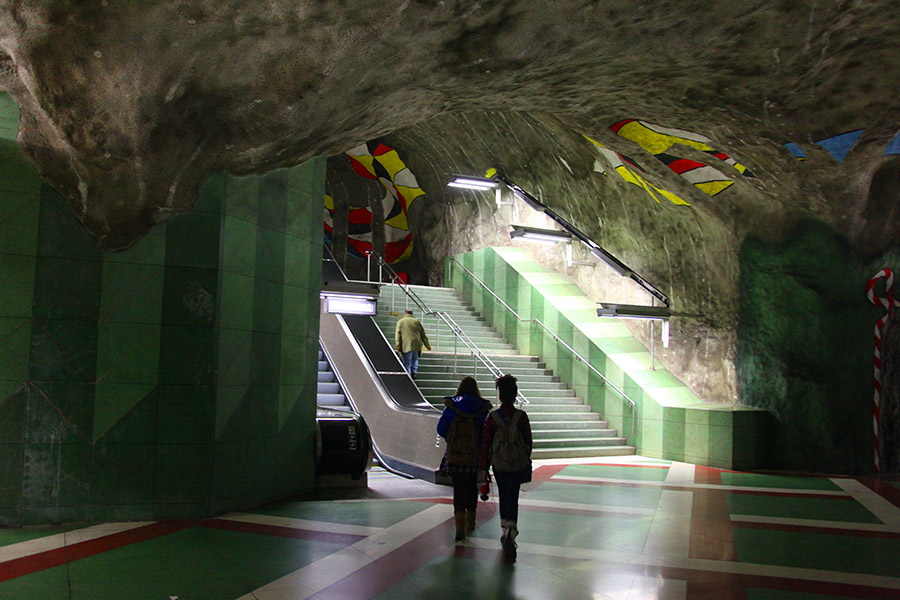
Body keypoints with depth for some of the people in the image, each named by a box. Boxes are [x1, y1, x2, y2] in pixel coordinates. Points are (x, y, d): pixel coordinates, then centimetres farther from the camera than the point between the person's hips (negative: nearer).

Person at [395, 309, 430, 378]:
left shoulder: (400, 321, 10)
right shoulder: (416, 321, 14)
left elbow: (397, 334, -3)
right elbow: (423, 334, 12)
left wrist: (398, 345, -9)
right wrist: (427, 345, 13)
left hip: (406, 345, -2)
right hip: (417, 344, 2)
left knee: (406, 362, 3)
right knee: (415, 359, 24)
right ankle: (414, 371, 7)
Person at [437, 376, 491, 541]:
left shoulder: (451, 406, -4)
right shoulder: (482, 408, -3)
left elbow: (441, 429, -3)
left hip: (454, 454, -1)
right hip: (475, 454, 1)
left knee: (458, 488, 2)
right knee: (472, 487, 18)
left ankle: (460, 526, -11)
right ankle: (470, 524, 33)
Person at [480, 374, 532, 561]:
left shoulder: (492, 417, -7)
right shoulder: (521, 416, -6)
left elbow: (485, 443, -4)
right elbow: (528, 440, 2)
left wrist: (484, 467, 4)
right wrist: (526, 458, 20)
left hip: (499, 463, 0)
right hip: (518, 463, 0)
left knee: (503, 497, 19)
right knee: (512, 499, 2)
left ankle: (506, 530, 26)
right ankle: (511, 532, -18)